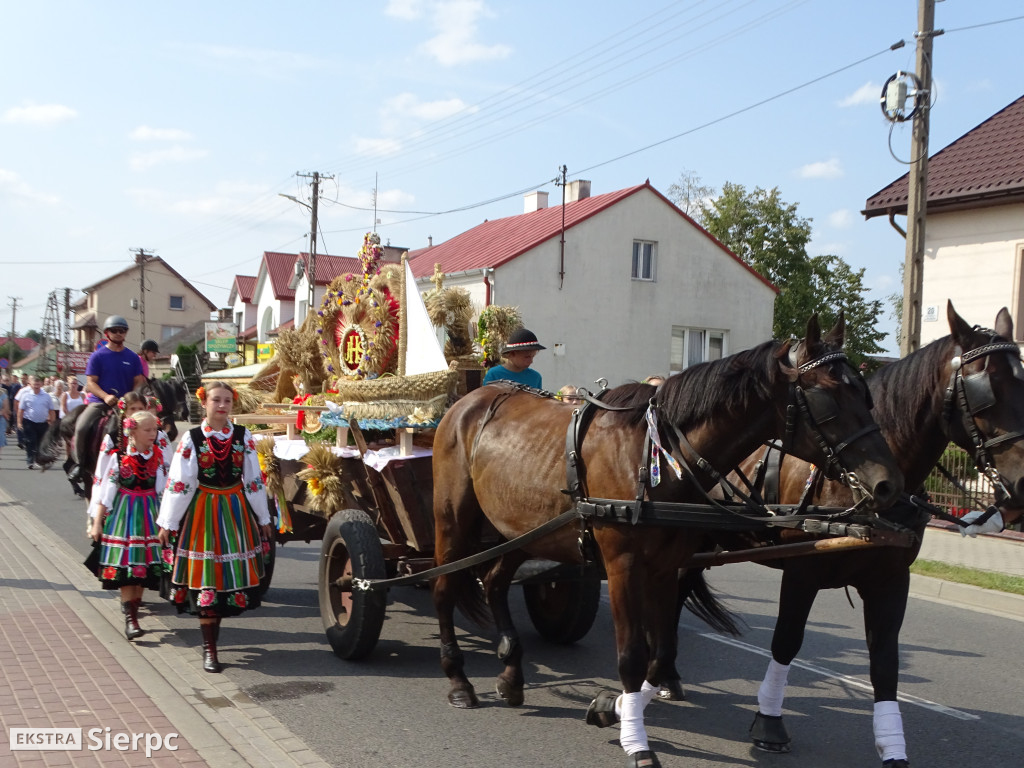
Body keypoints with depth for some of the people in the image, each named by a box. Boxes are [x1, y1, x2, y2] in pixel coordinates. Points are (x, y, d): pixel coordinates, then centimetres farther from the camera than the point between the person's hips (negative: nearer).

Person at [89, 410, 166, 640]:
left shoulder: (159, 456, 1)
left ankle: (132, 614, 20)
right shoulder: (119, 457, -5)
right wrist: (97, 522, -1)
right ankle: (130, 618, -6)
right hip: (124, 512, -2)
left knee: (144, 565, 5)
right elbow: (105, 491, -1)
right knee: (126, 565, -6)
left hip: (149, 514, 2)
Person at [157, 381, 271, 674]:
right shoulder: (191, 438, -4)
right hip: (203, 511, -2)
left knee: (232, 573, 5)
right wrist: (167, 523, -5)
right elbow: (178, 482, -4)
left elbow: (254, 479, 5)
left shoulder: (243, 436, 1)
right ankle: (209, 648, 6)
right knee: (206, 578, -1)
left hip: (236, 510, 2)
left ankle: (212, 625, 28)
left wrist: (263, 519, 8)